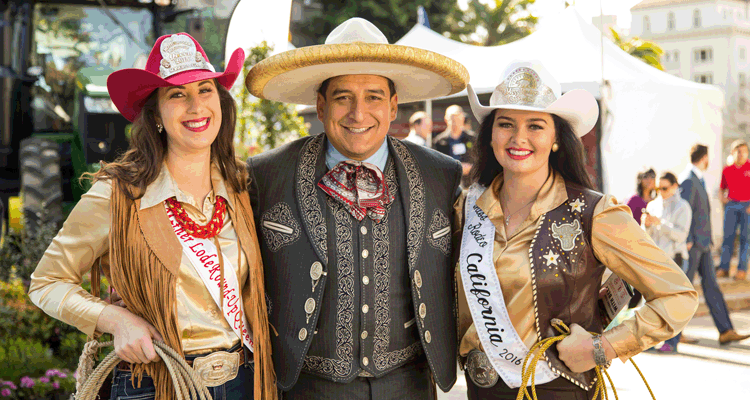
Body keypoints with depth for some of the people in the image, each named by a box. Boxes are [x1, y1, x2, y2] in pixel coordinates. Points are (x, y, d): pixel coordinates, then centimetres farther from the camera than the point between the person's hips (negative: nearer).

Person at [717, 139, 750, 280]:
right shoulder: (727, 170, 8)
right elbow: (722, 189, 21)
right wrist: (722, 198, 1)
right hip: (731, 205, 3)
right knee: (728, 235, 0)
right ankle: (724, 267, 3)